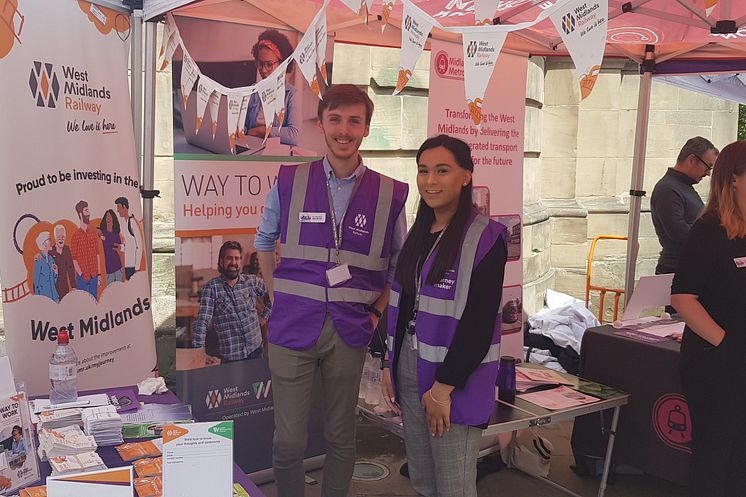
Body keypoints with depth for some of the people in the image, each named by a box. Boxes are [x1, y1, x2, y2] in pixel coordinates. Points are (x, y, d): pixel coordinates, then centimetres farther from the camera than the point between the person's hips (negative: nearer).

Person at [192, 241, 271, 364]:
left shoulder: (253, 281, 2)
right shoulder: (211, 288, -8)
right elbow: (202, 321, -16)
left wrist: (264, 318, 5)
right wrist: (200, 352, -24)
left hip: (255, 350, 3)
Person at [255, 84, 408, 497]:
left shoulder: (390, 195, -1)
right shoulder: (289, 183, -1)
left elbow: (400, 265, 10)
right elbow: (264, 243, 14)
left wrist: (377, 312, 2)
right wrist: (277, 296, 7)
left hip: (350, 332, 1)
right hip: (293, 326, 0)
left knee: (341, 436, 15)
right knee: (288, 440, 6)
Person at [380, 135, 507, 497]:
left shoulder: (485, 238, -11)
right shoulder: (418, 234, 11)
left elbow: (479, 323, -16)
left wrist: (445, 387, -17)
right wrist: (389, 365, 10)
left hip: (454, 382, -7)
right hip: (409, 371, 7)